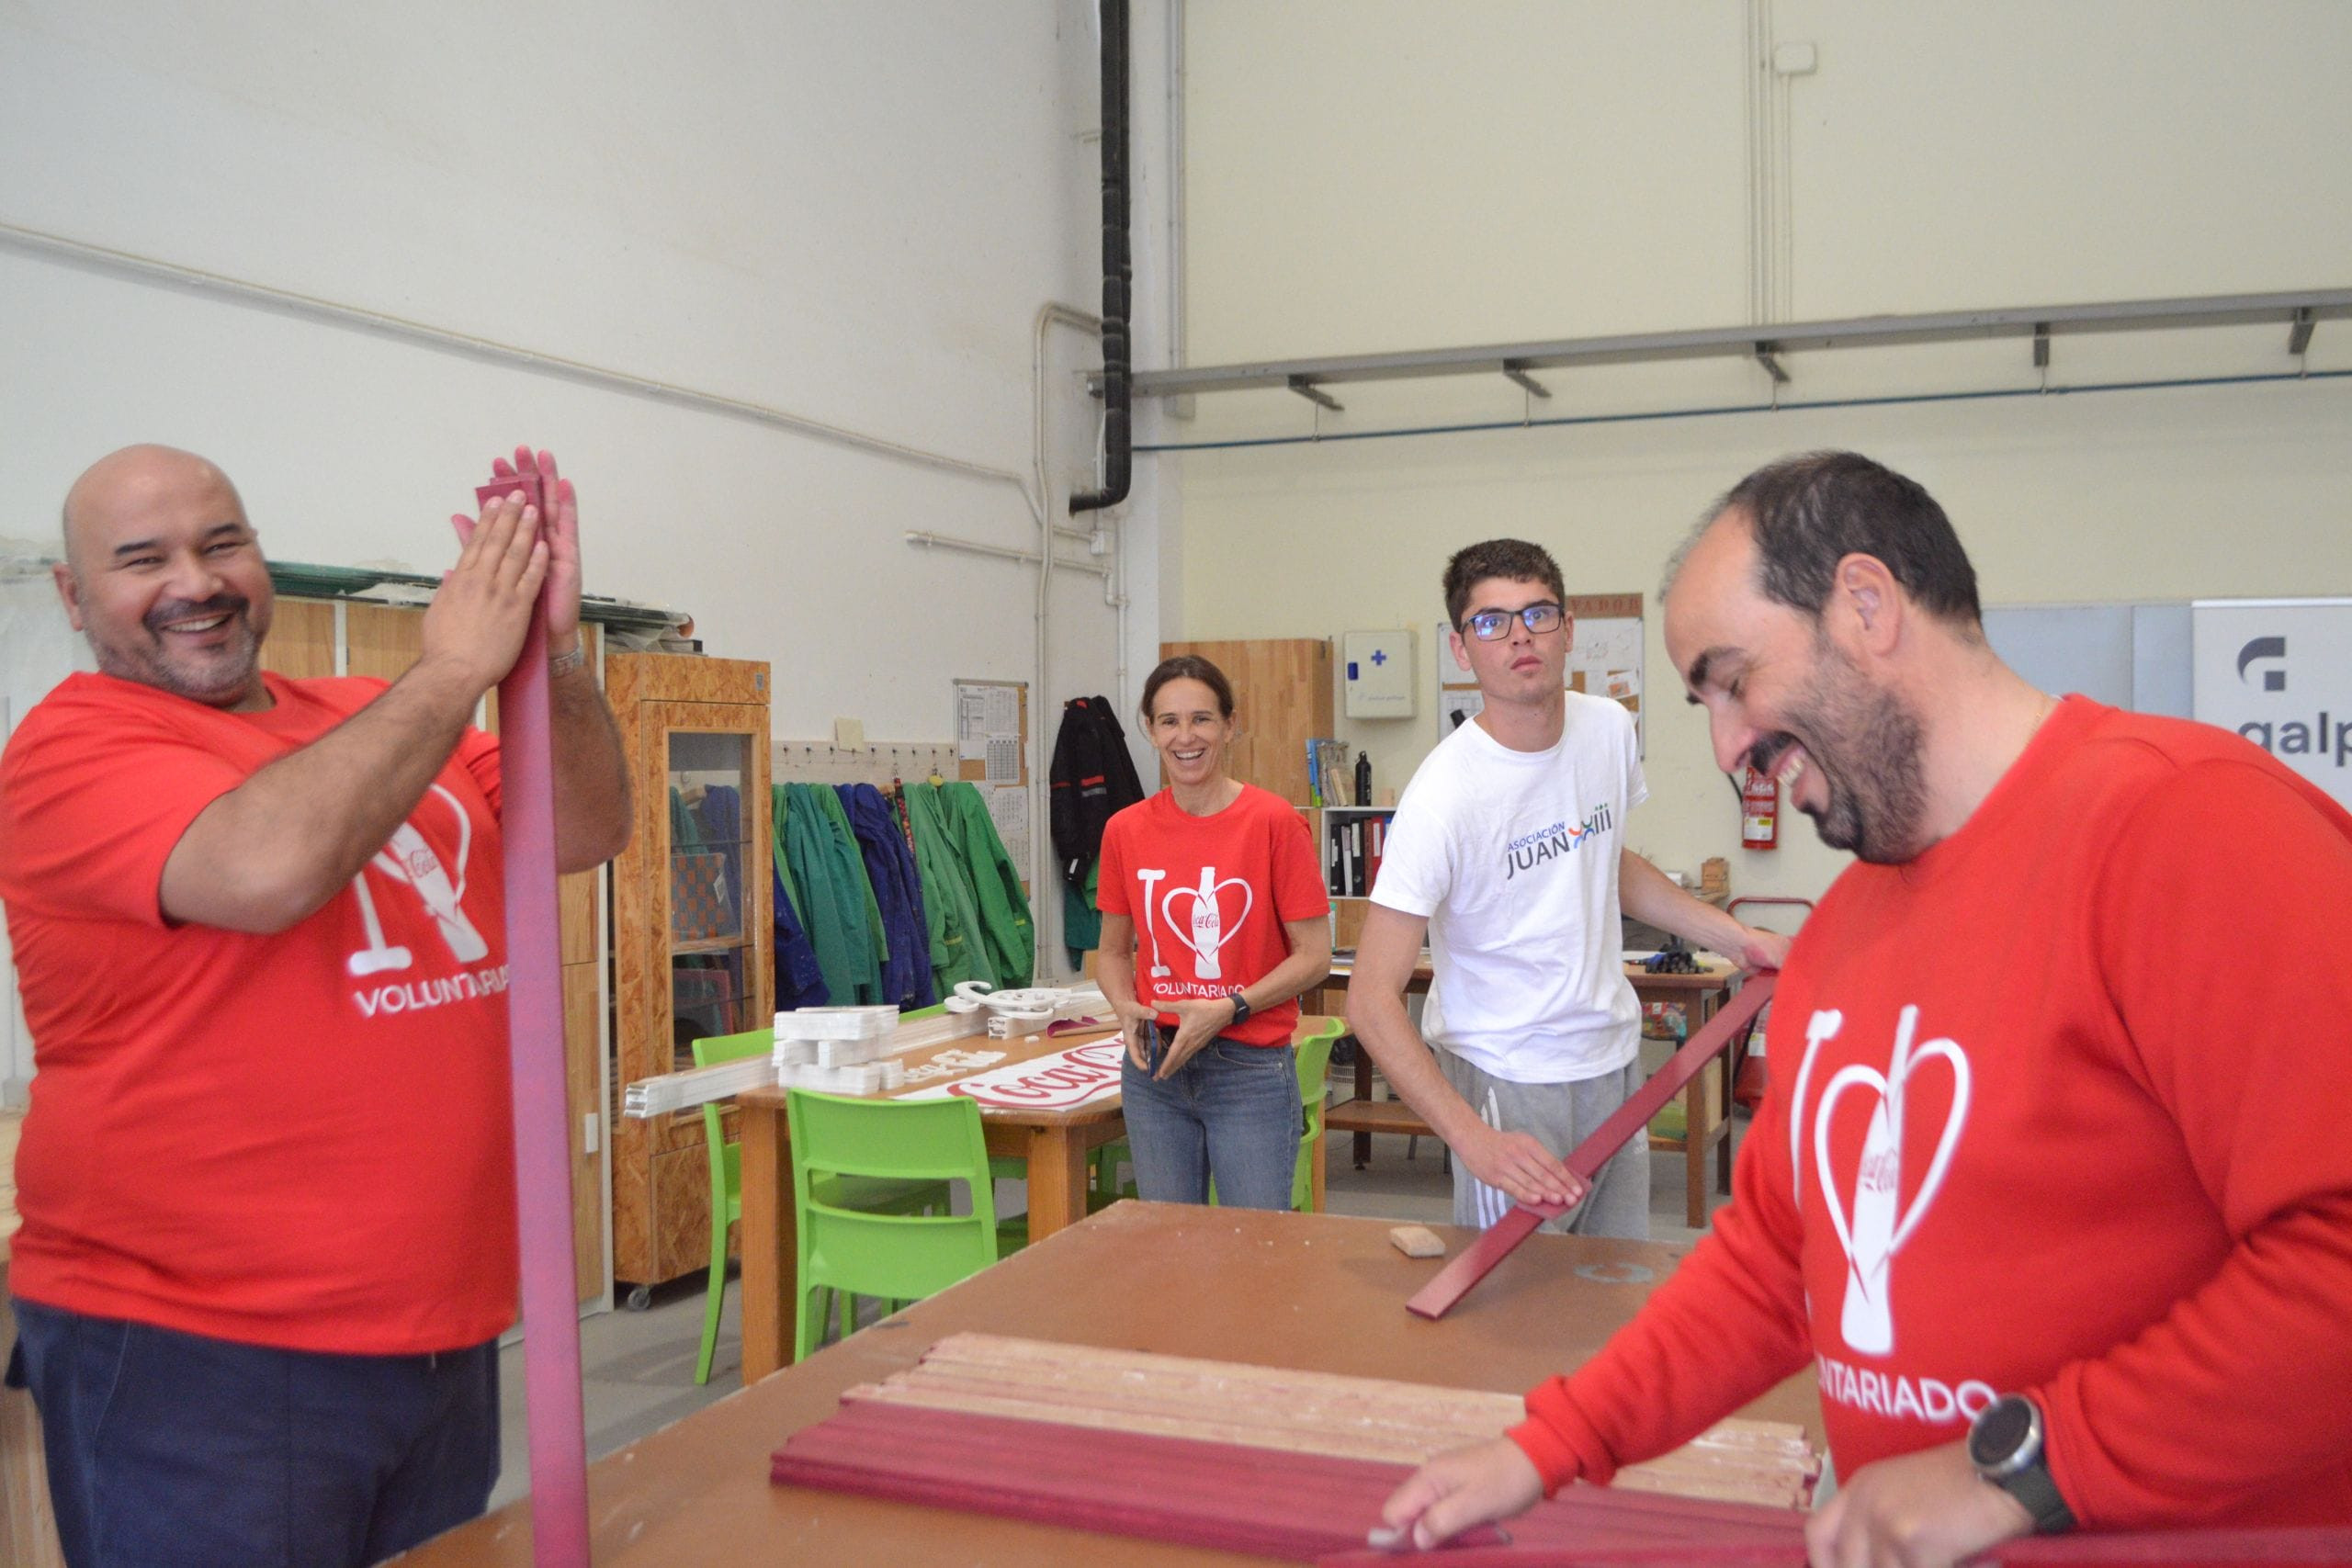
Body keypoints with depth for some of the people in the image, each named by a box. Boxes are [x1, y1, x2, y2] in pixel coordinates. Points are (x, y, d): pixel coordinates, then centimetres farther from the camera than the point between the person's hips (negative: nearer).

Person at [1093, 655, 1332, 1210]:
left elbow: (1314, 956, -6)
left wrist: (1229, 1009, -16)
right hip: (1154, 1069, 4)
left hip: (1251, 1067, -4)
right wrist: (1127, 1007, -5)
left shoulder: (1273, 821, -8)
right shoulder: (1126, 830, 3)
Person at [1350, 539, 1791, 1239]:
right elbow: (1373, 996, -25)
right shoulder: (1445, 796, -23)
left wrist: (1742, 939, 13)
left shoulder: (1609, 728, -1)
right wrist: (1474, 1140, -35)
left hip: (1614, 1056, 7)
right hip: (1508, 1081, -6)